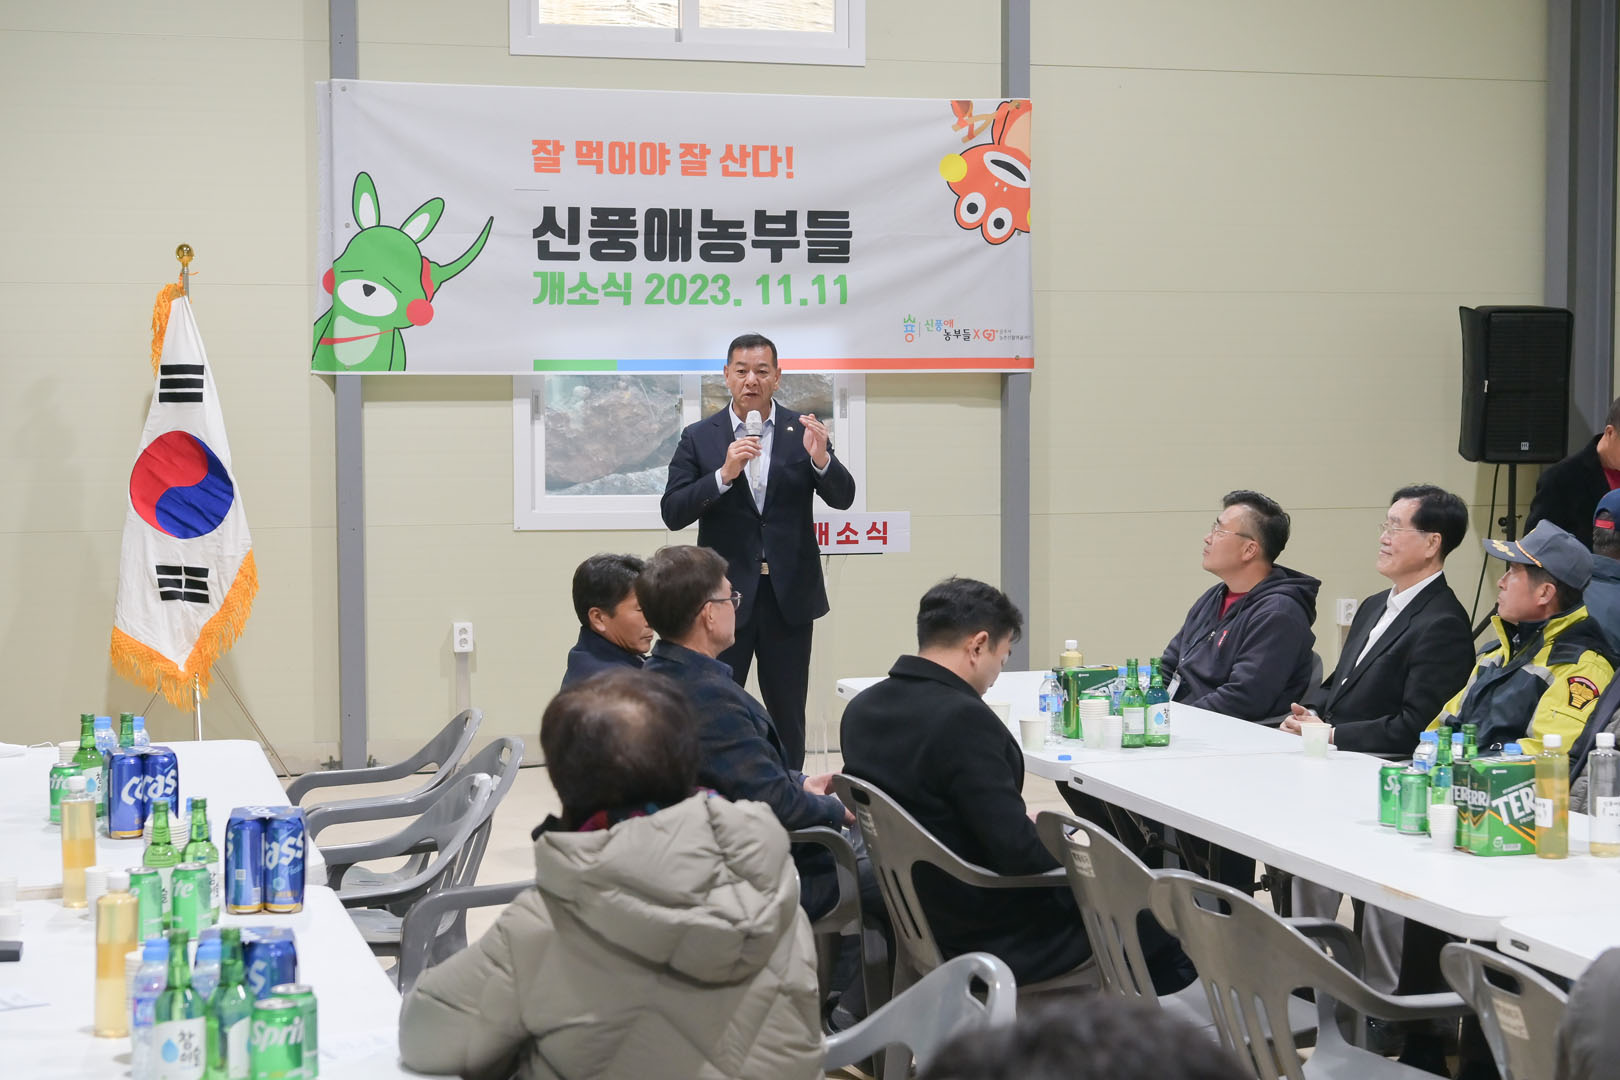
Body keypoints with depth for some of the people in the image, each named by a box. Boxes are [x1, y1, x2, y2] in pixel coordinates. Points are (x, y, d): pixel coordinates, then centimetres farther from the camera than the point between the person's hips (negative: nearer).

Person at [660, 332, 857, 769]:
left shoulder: (802, 432, 3)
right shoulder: (699, 438, 1)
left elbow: (842, 498, -4)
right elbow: (673, 513, -6)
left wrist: (820, 457, -24)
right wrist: (724, 473, -20)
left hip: (789, 596, 1)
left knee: (788, 715, 9)